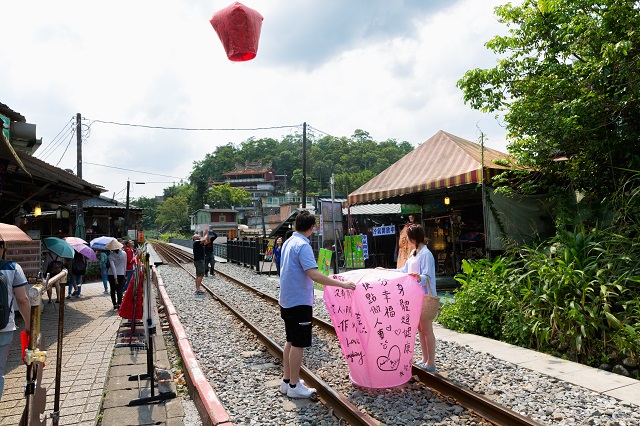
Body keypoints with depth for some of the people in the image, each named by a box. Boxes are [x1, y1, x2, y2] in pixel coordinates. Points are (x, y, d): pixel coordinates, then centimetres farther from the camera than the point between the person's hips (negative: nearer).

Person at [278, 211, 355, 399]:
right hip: (299, 302, -9)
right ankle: (294, 386, 10)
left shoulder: (288, 242, 10)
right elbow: (314, 274, -29)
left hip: (287, 300, 10)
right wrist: (342, 284, -26)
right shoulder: (303, 246, -19)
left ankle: (286, 380, 26)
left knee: (290, 341, 17)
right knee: (298, 344, 1)